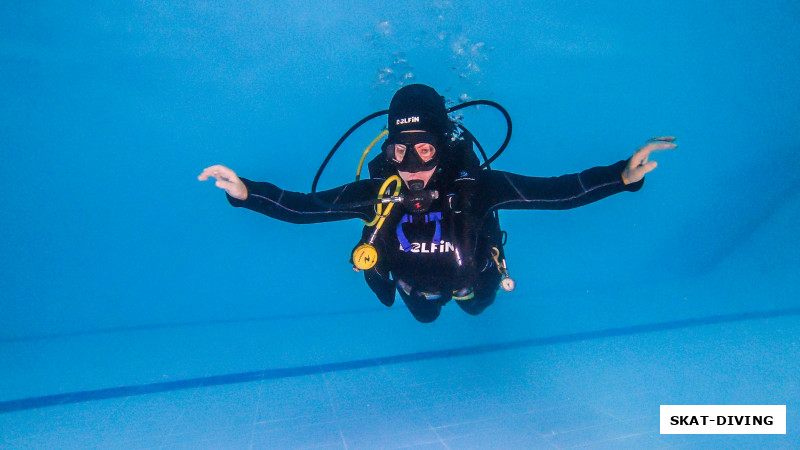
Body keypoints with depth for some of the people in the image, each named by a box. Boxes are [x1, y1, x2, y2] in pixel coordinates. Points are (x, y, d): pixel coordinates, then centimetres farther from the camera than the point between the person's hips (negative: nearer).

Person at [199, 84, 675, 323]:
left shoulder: (476, 187, -42)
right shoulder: (376, 193, -38)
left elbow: (558, 191, -39)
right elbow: (301, 207, -31)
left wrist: (624, 175, -51)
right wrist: (244, 191, -44)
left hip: (471, 282, 0)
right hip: (417, 287, 1)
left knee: (477, 306, 36)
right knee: (425, 316, 35)